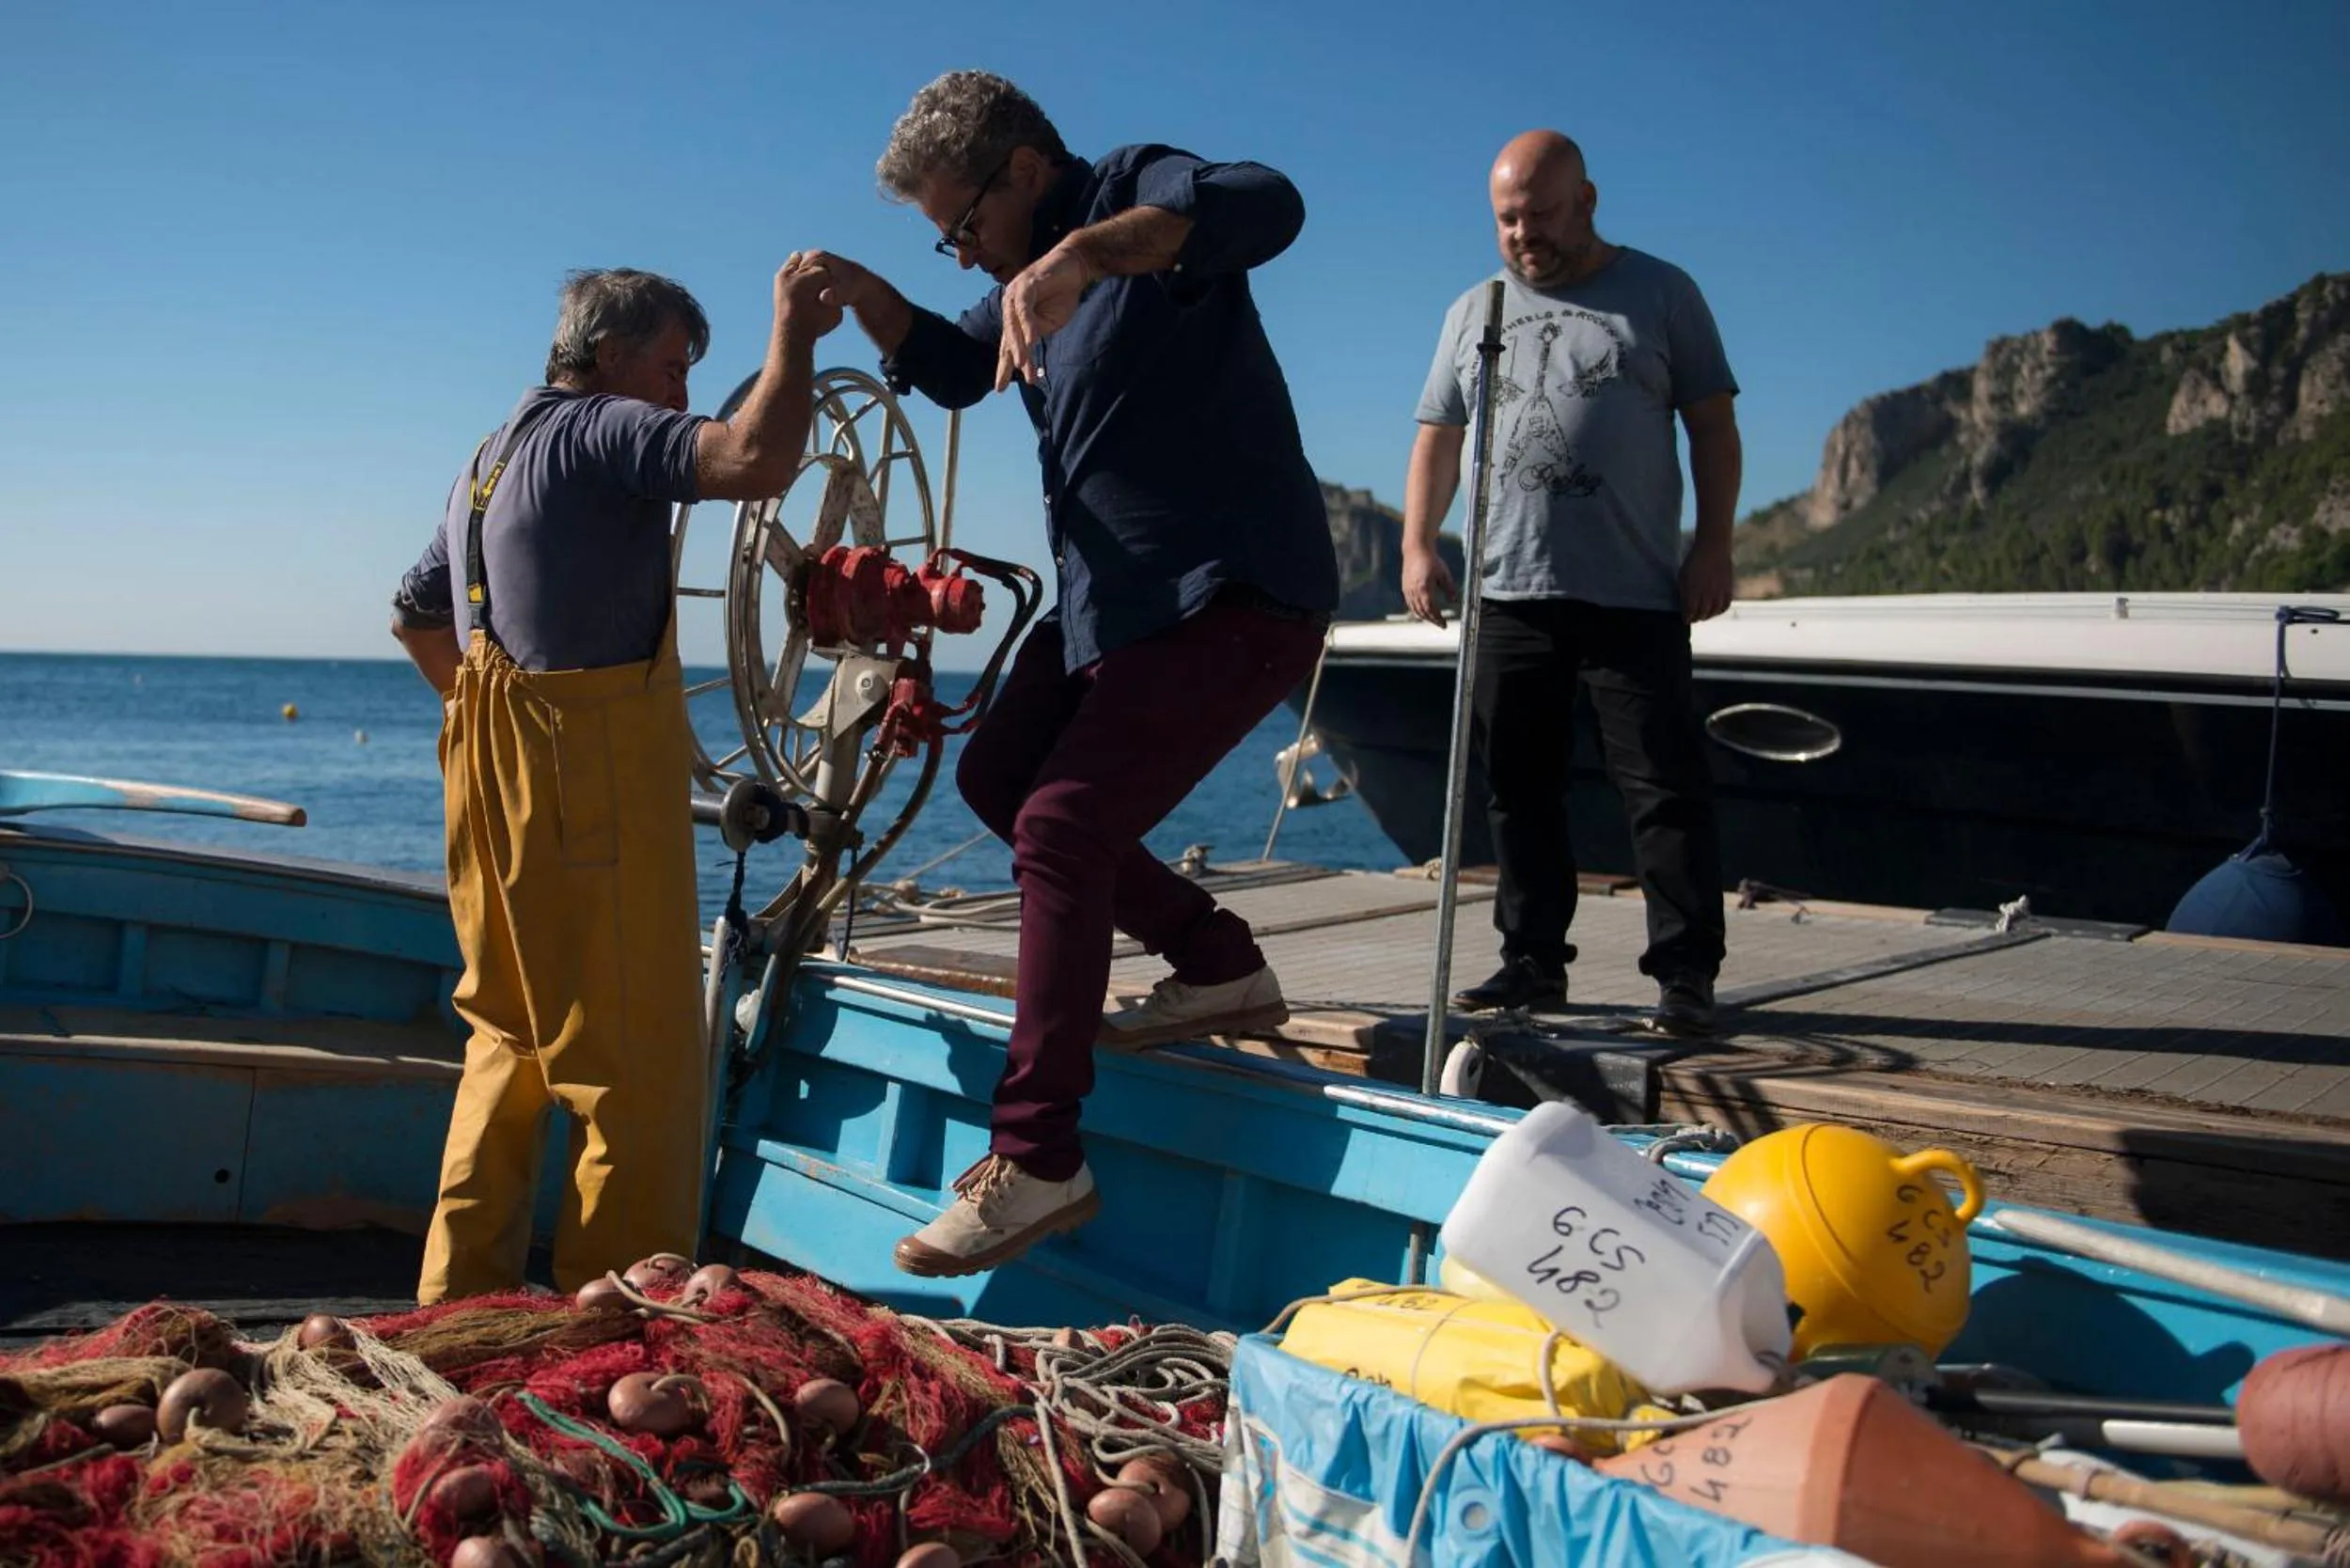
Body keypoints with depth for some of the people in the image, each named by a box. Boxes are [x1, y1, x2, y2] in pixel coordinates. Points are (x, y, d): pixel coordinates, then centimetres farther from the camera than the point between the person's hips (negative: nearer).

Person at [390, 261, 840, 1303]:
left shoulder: (489, 459, 21)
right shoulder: (599, 430, -9)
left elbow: (415, 613, 30)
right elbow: (757, 459, -25)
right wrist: (794, 331, -13)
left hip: (494, 780, 10)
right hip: (596, 785, -10)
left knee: (512, 1039, 17)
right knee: (639, 1061, -4)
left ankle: (460, 1294, 22)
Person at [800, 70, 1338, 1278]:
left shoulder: (1134, 195, -14)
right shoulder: (1035, 270, 14)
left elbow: (1266, 205, -36)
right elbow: (952, 368, 27)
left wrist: (1084, 253, -49)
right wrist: (860, 294, 7)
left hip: (1234, 599, -11)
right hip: (1109, 599, 11)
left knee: (1061, 826, -19)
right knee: (996, 777, 16)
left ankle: (1036, 1162, -13)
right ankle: (1220, 969, 20)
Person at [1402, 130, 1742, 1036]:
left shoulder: (1661, 294, 8)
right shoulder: (1473, 313, 17)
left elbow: (1713, 425, 5)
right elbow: (1437, 438, 17)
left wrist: (1713, 544, -5)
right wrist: (1417, 545, 4)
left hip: (1636, 595, -4)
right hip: (1510, 594, 4)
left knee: (1664, 786, -5)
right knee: (1518, 787, 7)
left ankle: (1686, 972, 0)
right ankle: (1533, 960, 17)